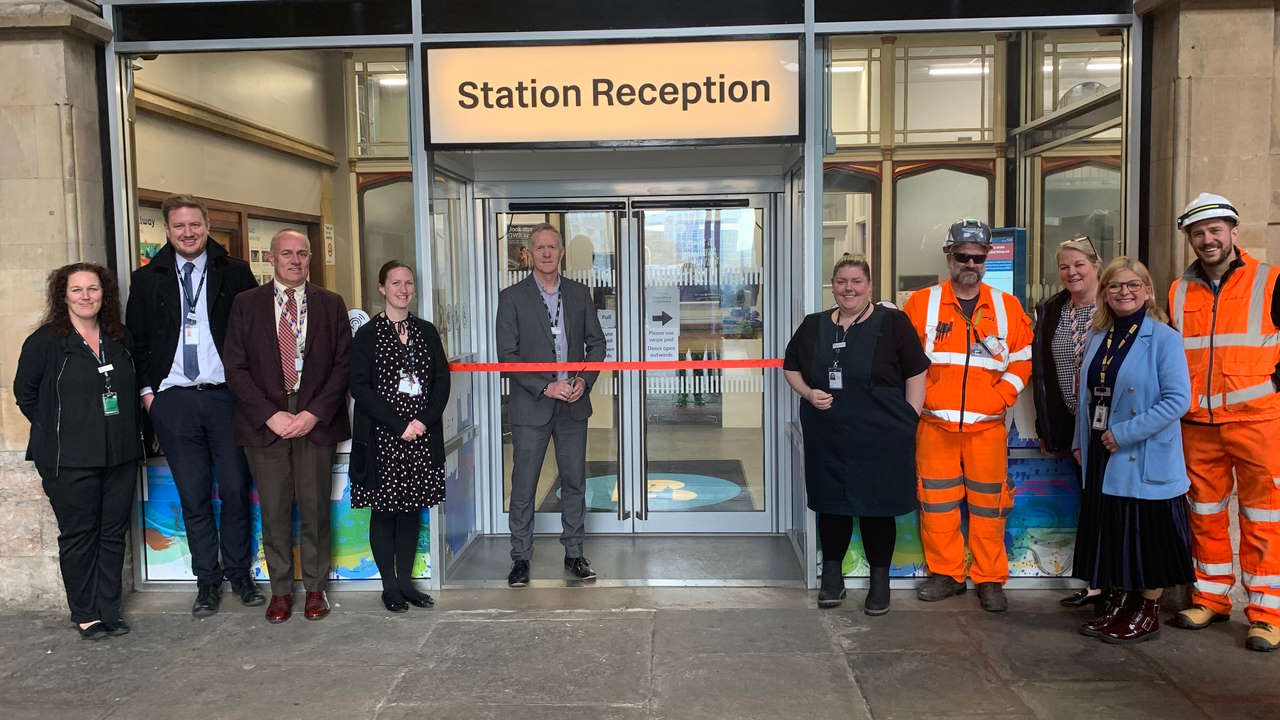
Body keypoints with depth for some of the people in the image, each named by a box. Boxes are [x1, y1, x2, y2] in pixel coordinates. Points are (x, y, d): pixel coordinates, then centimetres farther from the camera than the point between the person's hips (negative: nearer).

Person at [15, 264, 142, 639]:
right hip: (70, 461, -4)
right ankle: (85, 615, 16)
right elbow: (24, 392, 2)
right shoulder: (45, 341, -5)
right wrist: (54, 430, 0)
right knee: (79, 535, 4)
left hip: (120, 455, 4)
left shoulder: (121, 338, 9)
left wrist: (133, 431, 9)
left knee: (113, 533, 8)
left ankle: (109, 610, 19)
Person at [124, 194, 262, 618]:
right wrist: (147, 389, 3)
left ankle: (240, 574, 18)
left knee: (235, 491, 3)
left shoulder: (235, 273, 4)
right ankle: (207, 580, 18)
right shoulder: (147, 280, 10)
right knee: (194, 497, 7)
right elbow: (136, 339, 12)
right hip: (172, 400, 2)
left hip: (226, 396, -1)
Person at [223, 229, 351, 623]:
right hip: (265, 419, 0)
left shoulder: (330, 304, 7)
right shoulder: (246, 304, 6)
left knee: (315, 507, 4)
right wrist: (270, 414, -9)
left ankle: (315, 588, 17)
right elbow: (235, 367, 1)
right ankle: (280, 590, 17)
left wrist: (314, 413, -9)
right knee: (274, 509, 5)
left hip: (316, 420, 0)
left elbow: (343, 364, 2)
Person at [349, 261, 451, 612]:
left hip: (422, 437, 4)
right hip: (382, 438, -4)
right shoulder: (368, 334, -2)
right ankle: (390, 586, 14)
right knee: (384, 511, 3)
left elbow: (442, 380, 7)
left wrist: (424, 420, -8)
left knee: (413, 509, 8)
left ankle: (406, 581, 19)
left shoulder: (427, 331, 10)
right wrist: (399, 425, -15)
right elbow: (360, 387, -8)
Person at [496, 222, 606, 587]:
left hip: (573, 405, 3)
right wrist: (545, 387, -15)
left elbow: (596, 342, 11)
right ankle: (521, 559, 14)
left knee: (574, 482, 10)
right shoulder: (512, 297, -3)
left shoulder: (580, 294, 7)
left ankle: (574, 554, 22)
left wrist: (584, 380, -6)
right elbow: (507, 354, -8)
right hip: (531, 406, -3)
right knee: (523, 486, 2)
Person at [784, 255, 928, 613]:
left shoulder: (893, 322, -2)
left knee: (877, 506, 5)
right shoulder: (813, 326, 9)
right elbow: (791, 368, 18)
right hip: (827, 438, 3)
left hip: (880, 438, -3)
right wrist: (808, 393, -1)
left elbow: (916, 374, -1)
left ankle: (880, 580, 21)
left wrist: (909, 420, -7)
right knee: (831, 504, 11)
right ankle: (832, 575, 26)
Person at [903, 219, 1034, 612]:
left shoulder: (1007, 307, 7)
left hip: (988, 426, 0)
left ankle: (989, 579, 17)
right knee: (936, 503, 4)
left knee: (988, 506, 4)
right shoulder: (922, 303, 3)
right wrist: (921, 398, -4)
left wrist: (1000, 398, -2)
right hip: (935, 425, 0)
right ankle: (945, 573, 19)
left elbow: (1022, 360, 9)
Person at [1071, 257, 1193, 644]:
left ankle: (1148, 612, 19)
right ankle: (1117, 602, 28)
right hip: (1103, 459, 6)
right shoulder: (1096, 338, 9)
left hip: (1146, 460, -6)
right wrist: (1080, 441, 11)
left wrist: (1124, 433, -19)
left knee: (1148, 536, 4)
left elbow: (1178, 399, -17)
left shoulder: (1164, 338, -10)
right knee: (1112, 534, 14)